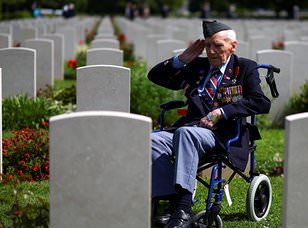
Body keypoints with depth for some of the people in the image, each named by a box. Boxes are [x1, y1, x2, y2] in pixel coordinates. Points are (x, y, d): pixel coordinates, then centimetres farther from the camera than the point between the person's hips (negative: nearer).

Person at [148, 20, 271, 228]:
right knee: (153, 140, -24)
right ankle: (175, 203, -29)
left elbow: (262, 103, -6)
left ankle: (184, 207, -44)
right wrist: (182, 59, 10)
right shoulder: (196, 66, 23)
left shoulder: (245, 68, 10)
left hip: (223, 134, -5)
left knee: (185, 132, -37)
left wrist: (222, 112, -15)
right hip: (191, 128, 5)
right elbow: (155, 76, 25)